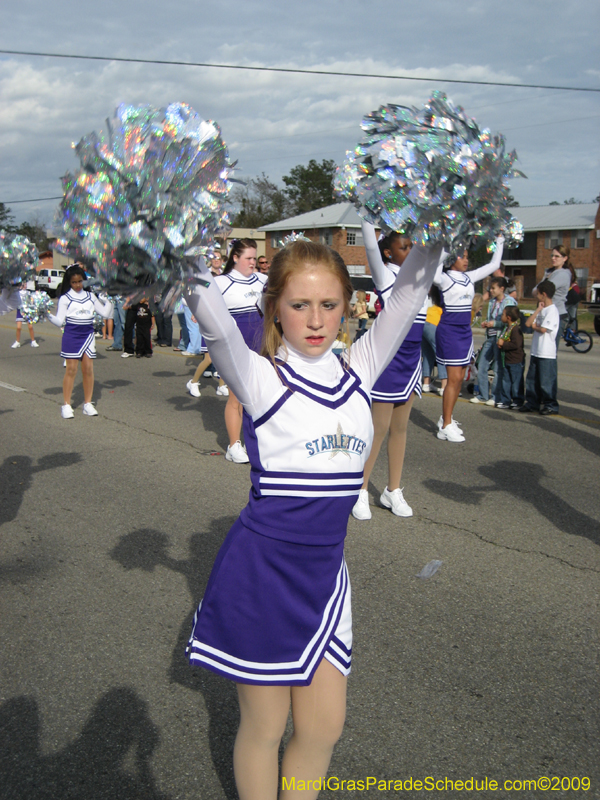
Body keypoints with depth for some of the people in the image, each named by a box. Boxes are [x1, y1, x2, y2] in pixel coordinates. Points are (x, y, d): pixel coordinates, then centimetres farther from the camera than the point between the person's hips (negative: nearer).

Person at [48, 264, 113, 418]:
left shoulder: (90, 296, 10)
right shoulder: (65, 298, -1)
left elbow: (105, 313, 13)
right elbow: (60, 321, -5)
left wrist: (110, 300, 3)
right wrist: (49, 315, -22)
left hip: (87, 335, 3)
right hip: (71, 336, -3)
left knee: (88, 369, 2)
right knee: (71, 370, -3)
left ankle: (88, 404, 11)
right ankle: (66, 405, 4)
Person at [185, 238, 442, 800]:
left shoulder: (358, 374, 2)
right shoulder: (260, 378, -11)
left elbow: (408, 293, -2)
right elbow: (215, 322, -28)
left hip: (325, 572, 5)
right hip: (261, 571, -5)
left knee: (324, 726, 15)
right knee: (264, 727, 12)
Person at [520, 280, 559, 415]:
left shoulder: (552, 310, -12)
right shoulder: (541, 309, 15)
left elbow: (543, 329, -19)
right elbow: (528, 323, 4)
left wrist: (534, 326, 0)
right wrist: (538, 309, 0)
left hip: (547, 353, -9)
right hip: (535, 351, 9)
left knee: (546, 381, -3)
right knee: (532, 379, 13)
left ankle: (551, 405, 7)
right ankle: (532, 402, 22)